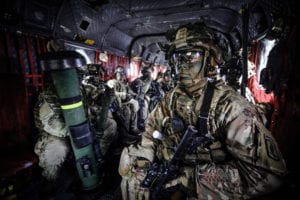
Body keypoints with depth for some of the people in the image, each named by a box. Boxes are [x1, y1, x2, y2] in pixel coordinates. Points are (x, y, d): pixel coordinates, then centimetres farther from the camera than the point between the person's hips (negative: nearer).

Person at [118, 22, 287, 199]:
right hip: (169, 176, 4)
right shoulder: (173, 97, -3)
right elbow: (152, 128, 8)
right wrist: (143, 158, -7)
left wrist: (193, 176, -25)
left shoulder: (230, 105, -22)